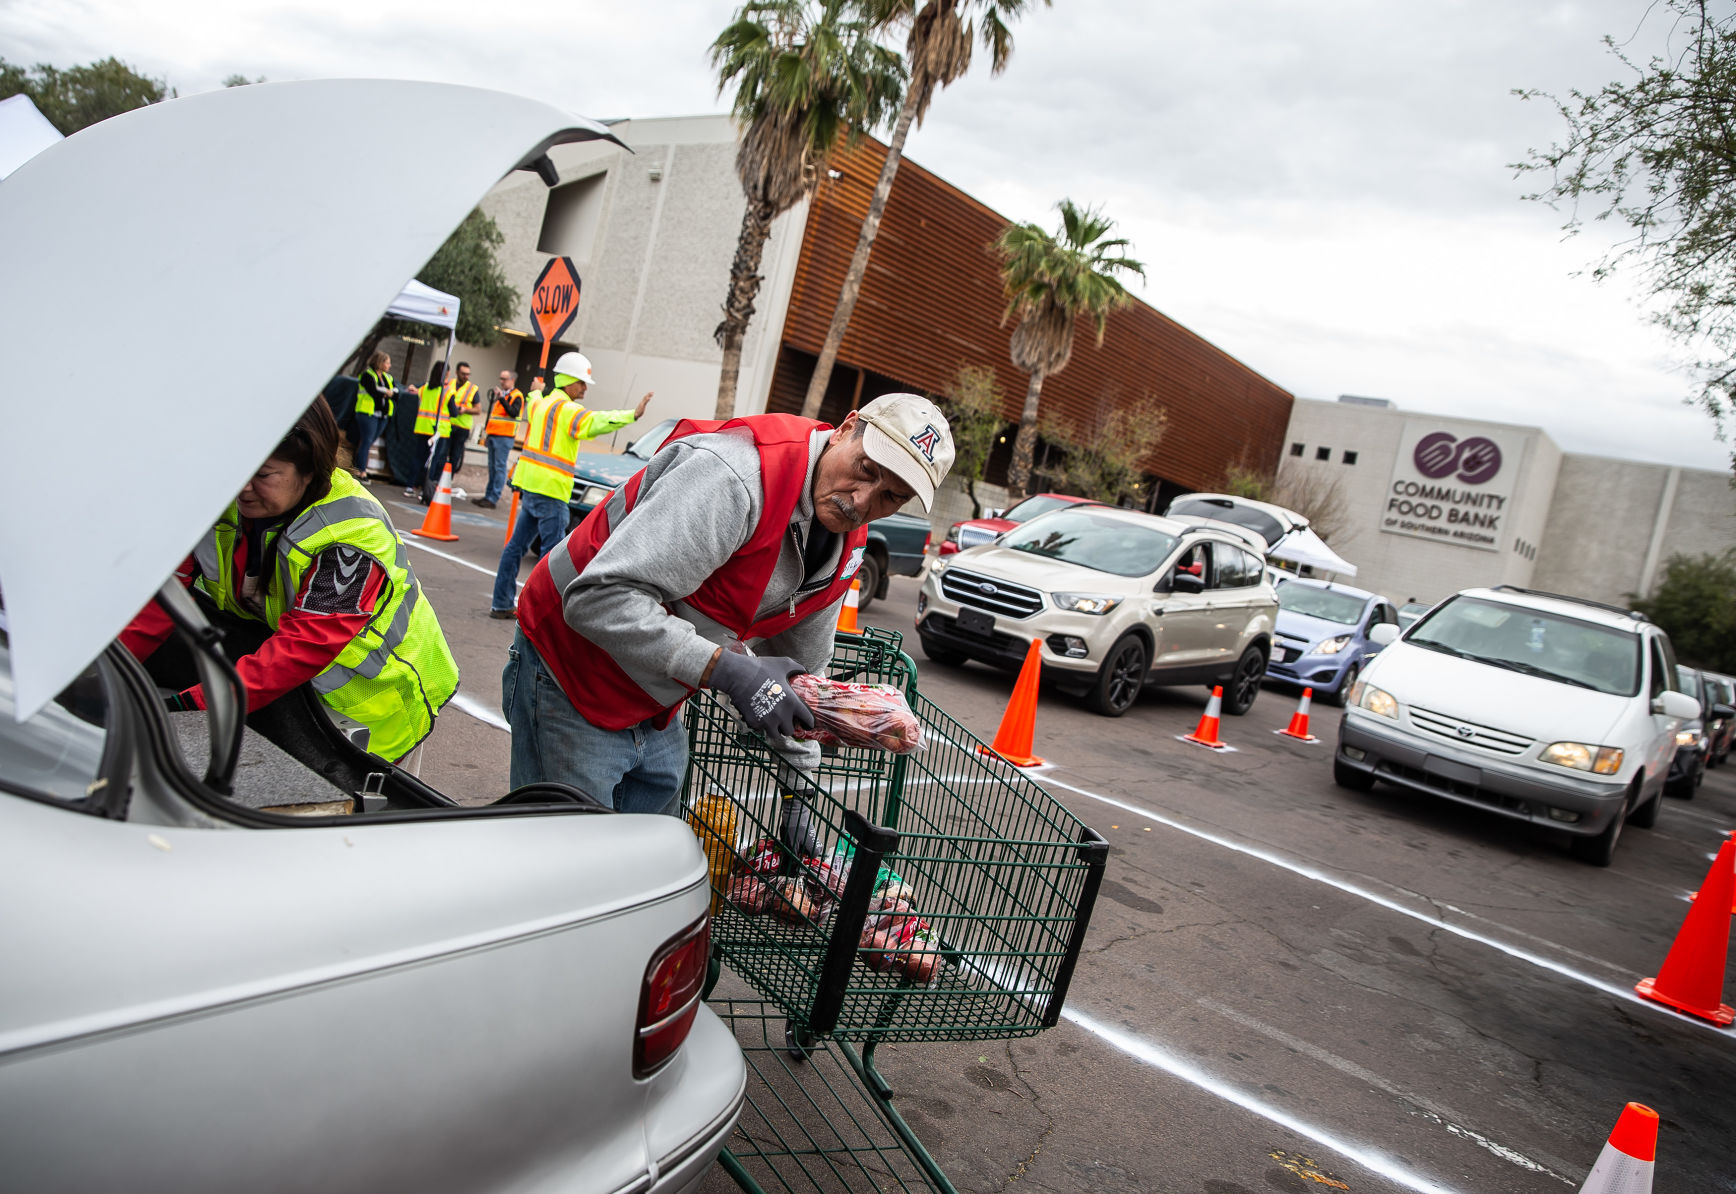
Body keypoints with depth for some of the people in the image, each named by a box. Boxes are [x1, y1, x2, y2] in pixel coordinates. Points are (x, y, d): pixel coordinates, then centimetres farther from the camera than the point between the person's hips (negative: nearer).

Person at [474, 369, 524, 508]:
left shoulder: (516, 396, -5)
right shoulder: (497, 393, 21)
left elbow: (514, 413, -22)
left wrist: (502, 398, -28)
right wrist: (486, 431, 24)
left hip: (504, 437, -8)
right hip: (493, 435, 8)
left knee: (500, 467, -8)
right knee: (492, 467, 11)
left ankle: (493, 499, -8)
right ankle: (489, 495, 16)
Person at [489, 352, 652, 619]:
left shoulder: (540, 403, 17)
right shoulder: (565, 409, -12)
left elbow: (529, 407, 42)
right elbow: (595, 423, -29)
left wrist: (535, 392, 64)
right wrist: (632, 415, -39)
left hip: (529, 484, 10)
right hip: (549, 489, -10)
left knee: (517, 544, 14)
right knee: (554, 549, -7)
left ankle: (501, 604, 20)